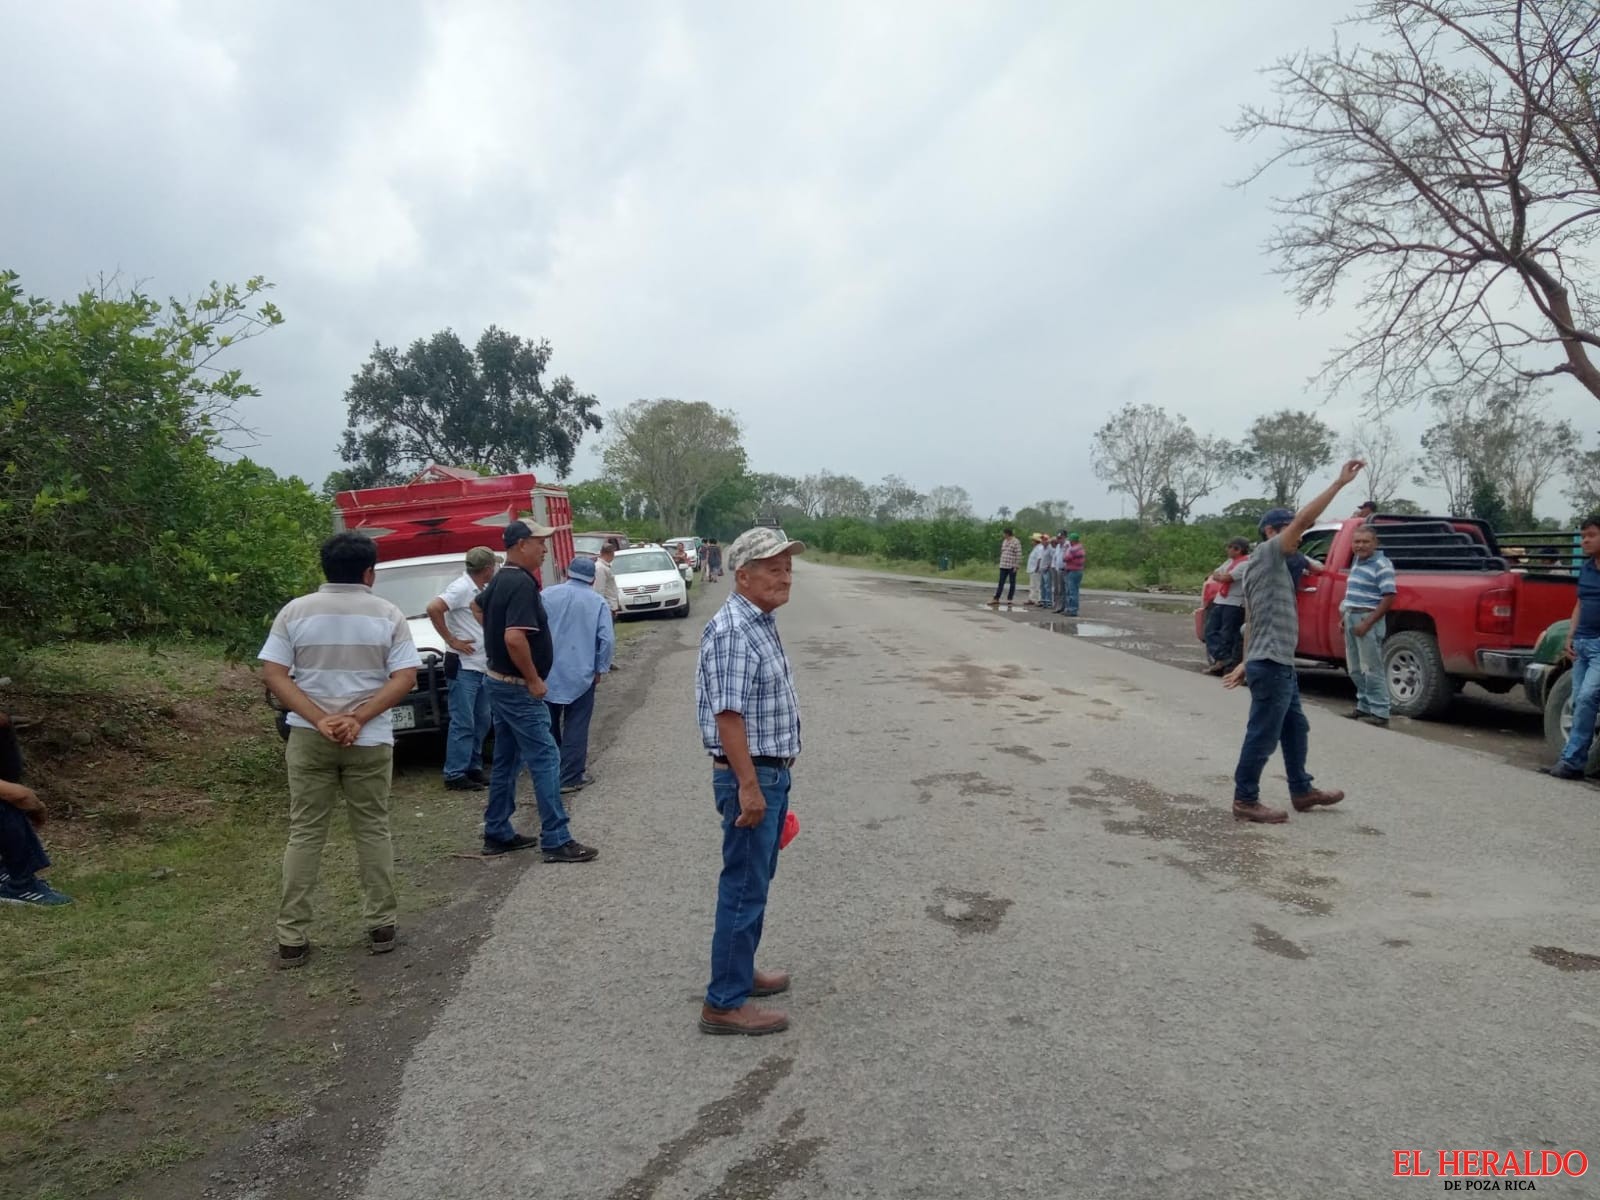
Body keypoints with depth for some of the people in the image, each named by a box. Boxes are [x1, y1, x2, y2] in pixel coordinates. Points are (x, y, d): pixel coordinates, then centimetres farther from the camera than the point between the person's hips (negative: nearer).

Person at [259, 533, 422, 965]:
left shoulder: (295, 611, 1)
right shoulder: (388, 615, -2)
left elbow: (273, 675, -6)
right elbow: (405, 679, -11)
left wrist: (319, 719, -12)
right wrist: (358, 719, -14)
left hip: (308, 739, 1)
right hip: (370, 741, -1)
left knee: (304, 834, 8)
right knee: (373, 832, 9)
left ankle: (291, 938, 11)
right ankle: (381, 927, 15)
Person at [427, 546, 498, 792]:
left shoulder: (482, 590, 13)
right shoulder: (461, 588, -14)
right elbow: (433, 608, -27)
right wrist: (451, 640, -20)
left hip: (482, 666, 9)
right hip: (464, 666, -9)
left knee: (481, 721, 14)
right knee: (463, 723, -6)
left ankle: (473, 769, 23)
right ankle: (455, 775, 0)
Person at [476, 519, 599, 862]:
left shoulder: (499, 580, 10)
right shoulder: (522, 583, -21)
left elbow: (479, 607, 32)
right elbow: (514, 638, -32)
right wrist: (534, 680, -22)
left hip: (500, 682, 10)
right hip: (518, 688, -10)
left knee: (507, 760, 16)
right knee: (546, 760, -6)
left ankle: (497, 834, 24)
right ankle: (556, 841, -3)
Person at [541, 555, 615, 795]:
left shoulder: (548, 595, 1)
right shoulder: (598, 603, -2)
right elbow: (607, 640, -9)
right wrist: (600, 669, 2)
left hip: (547, 674, 2)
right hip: (581, 675, -2)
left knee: (549, 726, 16)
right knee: (576, 728, 4)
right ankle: (570, 778, 4)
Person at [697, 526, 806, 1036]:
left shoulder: (762, 623, 12)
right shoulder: (732, 631, -20)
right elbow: (728, 714, -25)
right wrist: (748, 785, -25)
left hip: (770, 772, 10)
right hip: (750, 776, -10)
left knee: (755, 881, 20)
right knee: (744, 887, -2)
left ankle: (739, 971, 35)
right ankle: (724, 1003, 9)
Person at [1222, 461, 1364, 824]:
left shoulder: (1268, 566, 19)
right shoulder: (1266, 554, -9)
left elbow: (1254, 622, 19)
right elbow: (1303, 519, -21)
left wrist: (1246, 663, 19)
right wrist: (1340, 482, -19)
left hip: (1278, 664, 10)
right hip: (1271, 665, -10)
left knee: (1295, 730, 20)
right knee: (1262, 736, -3)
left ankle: (1302, 791, 32)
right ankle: (1245, 801, 6)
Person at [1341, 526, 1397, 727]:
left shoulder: (1382, 565, -13)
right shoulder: (1356, 561, 14)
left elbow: (1388, 598, -18)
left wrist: (1367, 623, -21)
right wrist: (1345, 615, 16)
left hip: (1368, 619, -9)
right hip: (1351, 618, 9)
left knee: (1372, 669, -6)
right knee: (1355, 669, 14)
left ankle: (1380, 712, -1)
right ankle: (1364, 706, 25)